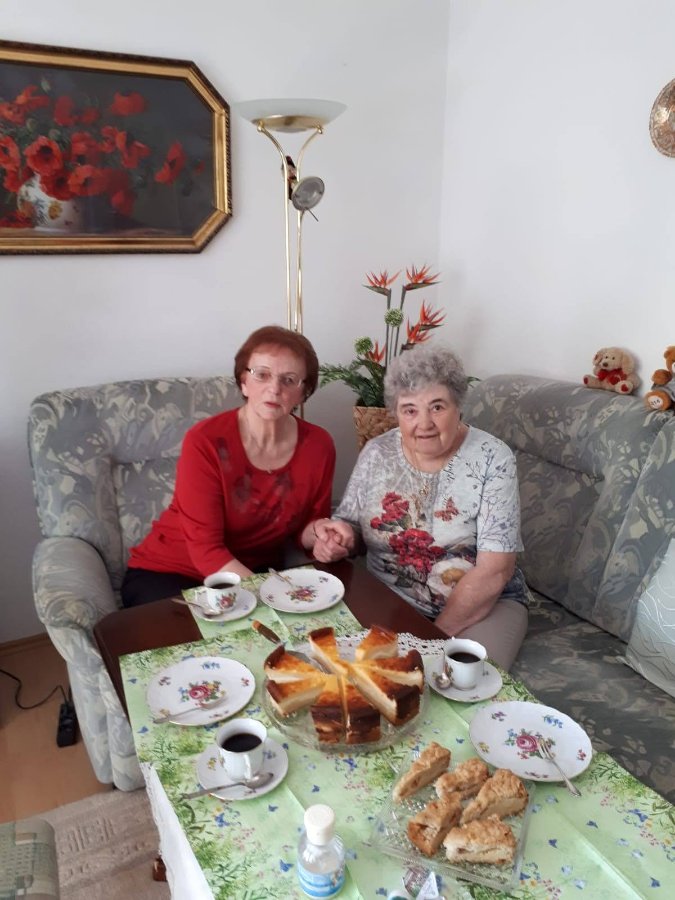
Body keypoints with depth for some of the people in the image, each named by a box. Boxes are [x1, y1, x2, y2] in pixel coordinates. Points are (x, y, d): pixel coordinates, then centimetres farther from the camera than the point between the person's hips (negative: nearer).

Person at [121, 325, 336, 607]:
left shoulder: (318, 446, -10)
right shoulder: (205, 442, -22)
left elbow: (304, 529, 3)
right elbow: (206, 551, -23)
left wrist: (319, 532, -20)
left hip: (257, 572, 4)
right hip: (170, 572, -4)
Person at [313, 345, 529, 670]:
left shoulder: (492, 459, -14)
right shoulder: (376, 453, -2)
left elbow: (493, 571, -17)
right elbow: (350, 525, 8)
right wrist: (342, 536, -16)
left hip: (480, 605, -3)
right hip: (388, 601, 4)